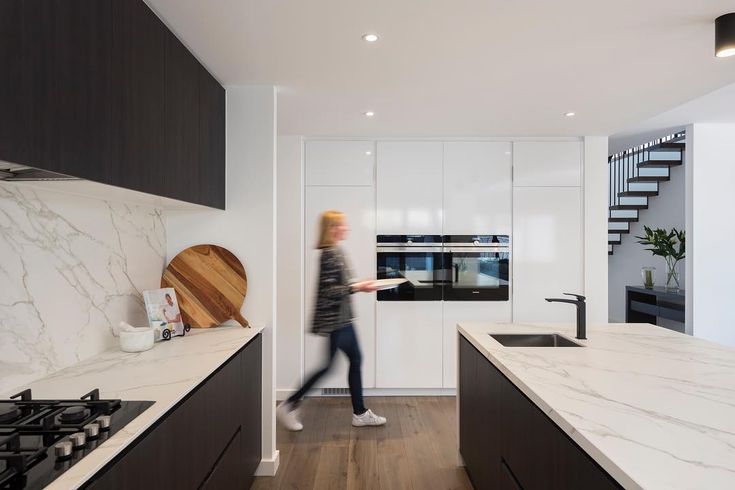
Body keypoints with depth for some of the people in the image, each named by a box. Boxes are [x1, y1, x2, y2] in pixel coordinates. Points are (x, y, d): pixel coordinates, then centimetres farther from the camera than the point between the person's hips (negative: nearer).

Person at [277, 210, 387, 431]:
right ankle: (288, 407, 18)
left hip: (341, 318, 10)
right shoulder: (330, 254, -19)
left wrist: (358, 286, 10)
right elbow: (329, 291, -23)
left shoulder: (336, 251, 10)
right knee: (328, 365, 1)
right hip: (334, 319, -10)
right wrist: (357, 288, -21)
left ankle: (360, 413, 24)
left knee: (355, 360, 12)